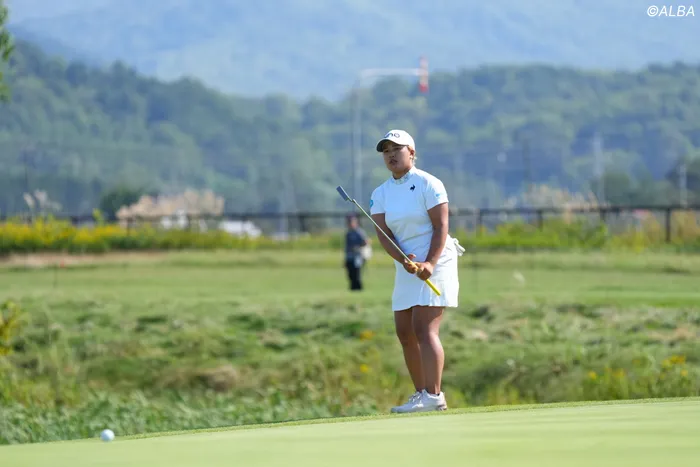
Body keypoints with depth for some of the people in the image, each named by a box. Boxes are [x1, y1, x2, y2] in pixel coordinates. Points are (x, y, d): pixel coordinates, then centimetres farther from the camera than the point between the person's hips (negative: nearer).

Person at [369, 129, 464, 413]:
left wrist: (429, 264, -25)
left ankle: (433, 396, -20)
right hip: (407, 268, 7)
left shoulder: (428, 184, -7)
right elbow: (384, 235, -3)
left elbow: (441, 226, -13)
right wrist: (404, 260, -21)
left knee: (424, 329, -17)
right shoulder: (380, 194, 8)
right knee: (405, 333, 4)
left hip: (435, 263, -7)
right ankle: (421, 393, 11)